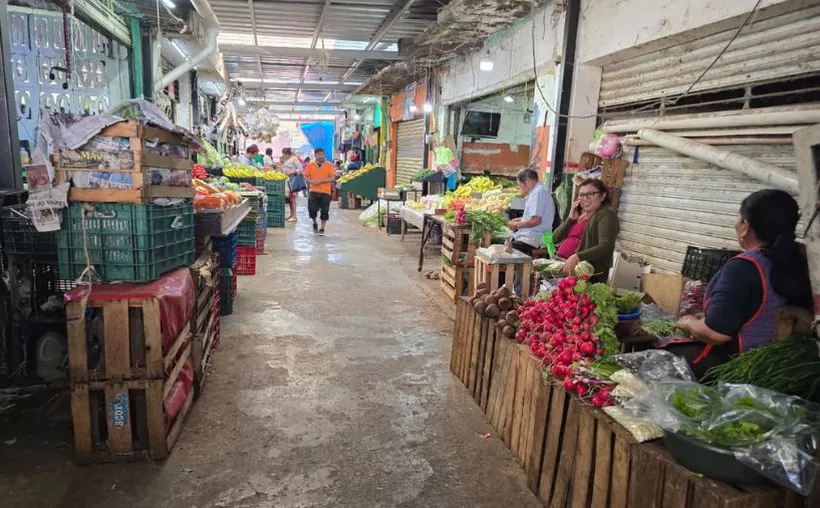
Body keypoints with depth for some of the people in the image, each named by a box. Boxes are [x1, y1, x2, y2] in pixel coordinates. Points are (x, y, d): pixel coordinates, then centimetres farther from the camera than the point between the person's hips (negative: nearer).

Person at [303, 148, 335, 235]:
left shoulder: (329, 165, 0)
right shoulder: (310, 165, 5)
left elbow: (333, 178, -6)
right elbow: (305, 177, 7)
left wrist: (321, 180, -15)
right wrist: (311, 181, -14)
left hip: (325, 192, -1)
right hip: (313, 191, 1)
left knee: (324, 211, 2)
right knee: (312, 209, -5)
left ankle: (322, 229, 17)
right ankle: (314, 223, 24)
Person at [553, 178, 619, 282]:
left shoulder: (605, 215, -2)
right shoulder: (576, 215, 20)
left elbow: (606, 247, -17)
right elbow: (555, 239, 14)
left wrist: (577, 257, -29)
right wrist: (570, 218, 4)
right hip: (562, 266, 7)